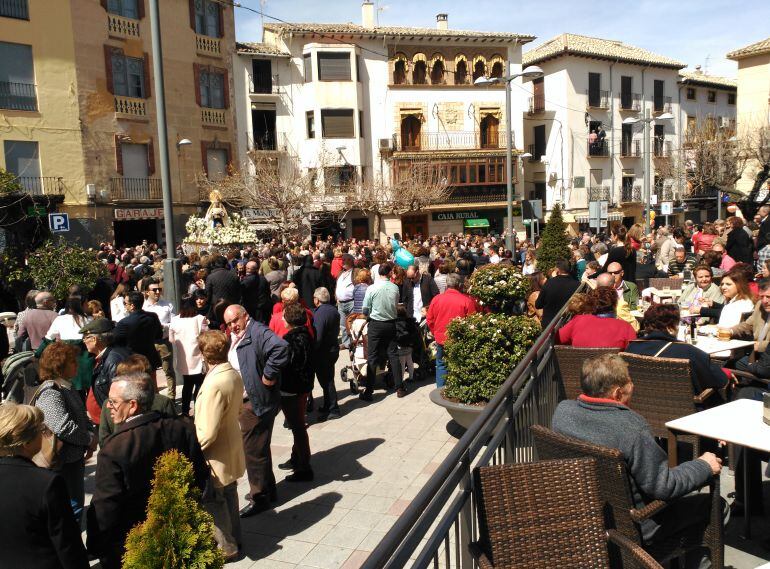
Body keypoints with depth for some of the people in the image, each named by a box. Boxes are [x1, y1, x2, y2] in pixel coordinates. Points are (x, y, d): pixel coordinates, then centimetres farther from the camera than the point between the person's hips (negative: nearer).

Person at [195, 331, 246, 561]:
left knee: (213, 501, 11)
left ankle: (226, 547, 27)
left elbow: (207, 432, -26)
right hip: (232, 452, 8)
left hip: (216, 457, -8)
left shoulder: (214, 384, -30)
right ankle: (234, 537, 40)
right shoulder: (234, 375, -5)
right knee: (229, 494, 23)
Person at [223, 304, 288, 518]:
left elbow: (280, 348, -37)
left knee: (254, 451, 0)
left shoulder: (257, 332, -19)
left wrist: (268, 376, -29)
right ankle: (267, 490, 36)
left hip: (257, 402, -10)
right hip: (243, 402, 10)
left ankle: (260, 498, 15)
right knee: (256, 448, 21)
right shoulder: (235, 338, 12)